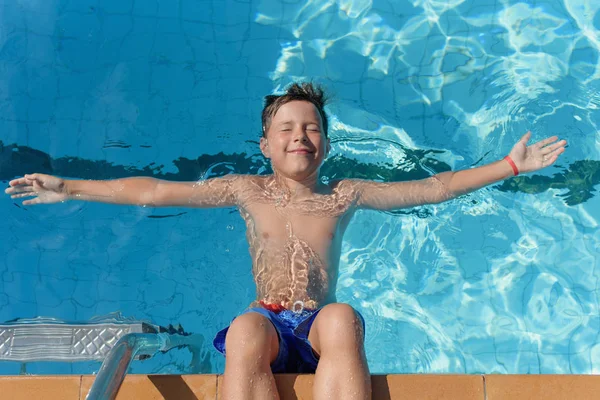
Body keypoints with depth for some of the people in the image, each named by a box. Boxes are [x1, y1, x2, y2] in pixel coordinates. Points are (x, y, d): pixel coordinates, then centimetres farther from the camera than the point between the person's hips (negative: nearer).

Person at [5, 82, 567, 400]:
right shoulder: (246, 191, 13)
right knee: (245, 330, -36)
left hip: (320, 329, 1)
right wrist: (68, 189, 9)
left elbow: (431, 188, 14)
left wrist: (510, 166, 10)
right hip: (268, 326, 0)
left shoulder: (345, 196, 14)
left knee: (341, 318, -35)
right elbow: (152, 192, 11)